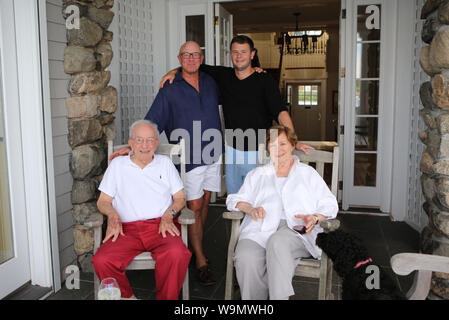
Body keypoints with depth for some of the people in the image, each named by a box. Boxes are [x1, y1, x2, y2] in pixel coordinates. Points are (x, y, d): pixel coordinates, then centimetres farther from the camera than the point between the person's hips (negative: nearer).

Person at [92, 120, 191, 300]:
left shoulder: (165, 162, 20)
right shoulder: (117, 164, 19)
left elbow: (180, 197, 17)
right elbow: (103, 201, 16)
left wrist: (169, 214, -4)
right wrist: (113, 216, -6)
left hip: (160, 227, 0)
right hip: (127, 229, 1)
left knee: (177, 254, -34)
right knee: (102, 261, -28)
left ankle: (166, 298, -10)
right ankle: (127, 297, -2)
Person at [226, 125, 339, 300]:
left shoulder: (307, 172, 24)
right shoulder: (257, 174, 30)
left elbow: (330, 205, 15)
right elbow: (235, 199, 20)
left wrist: (315, 218, -7)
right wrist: (250, 209, -3)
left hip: (295, 228, -1)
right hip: (261, 228, 2)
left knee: (277, 242, -39)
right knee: (245, 258, -32)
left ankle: (280, 296, -37)